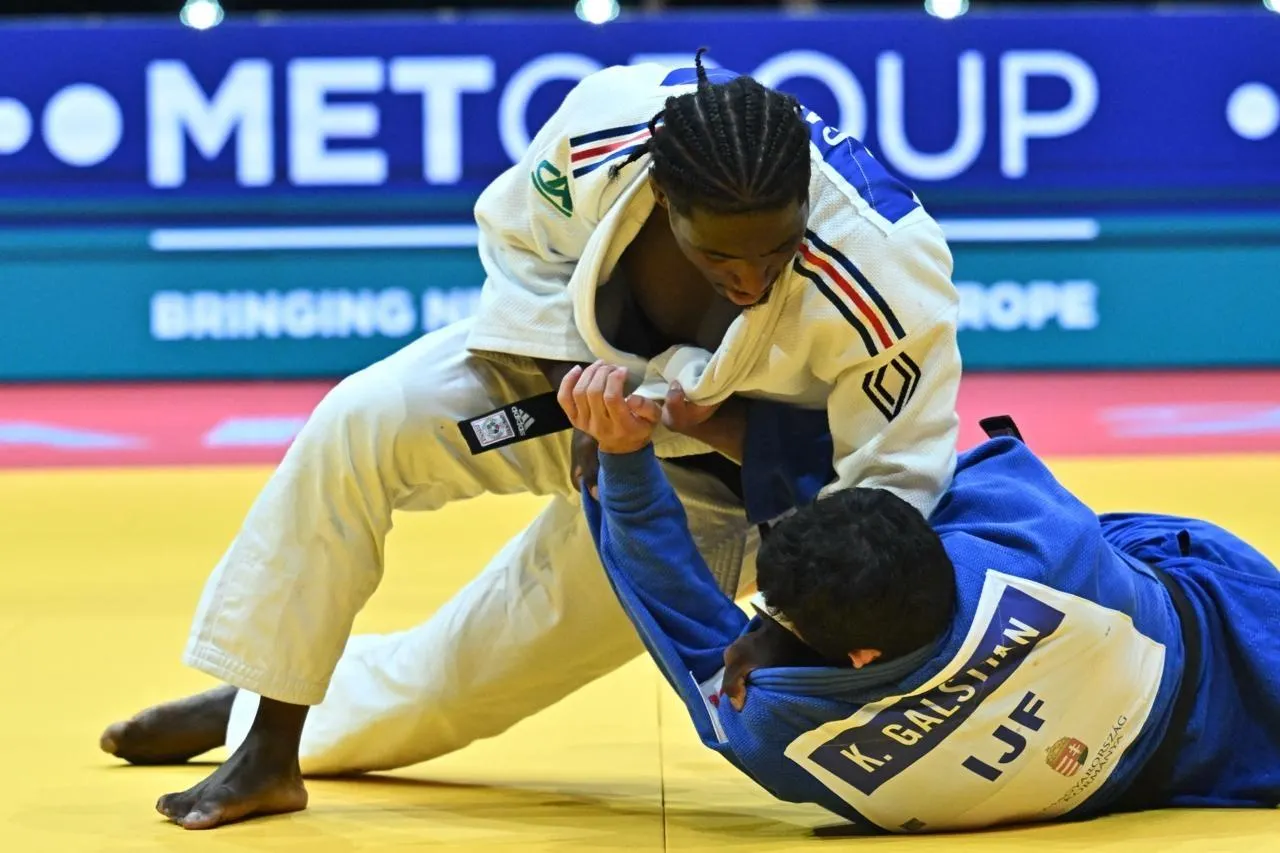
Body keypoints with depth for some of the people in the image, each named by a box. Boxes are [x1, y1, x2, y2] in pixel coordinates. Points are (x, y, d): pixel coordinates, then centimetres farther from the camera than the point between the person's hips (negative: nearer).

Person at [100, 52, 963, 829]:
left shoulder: (889, 287, -40)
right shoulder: (608, 129, -32)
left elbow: (892, 486, -26)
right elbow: (522, 242, -9)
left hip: (719, 471, -2)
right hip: (580, 358, 2)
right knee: (361, 426, -20)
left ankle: (281, 711, 34)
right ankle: (264, 741, -4)